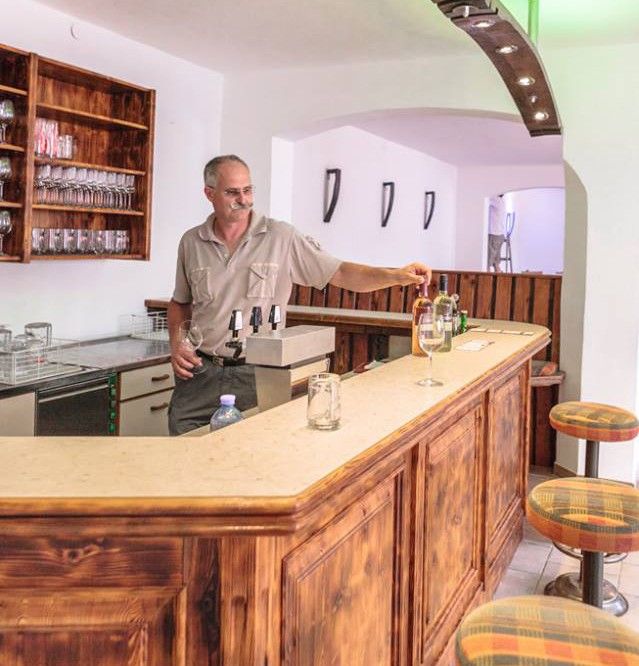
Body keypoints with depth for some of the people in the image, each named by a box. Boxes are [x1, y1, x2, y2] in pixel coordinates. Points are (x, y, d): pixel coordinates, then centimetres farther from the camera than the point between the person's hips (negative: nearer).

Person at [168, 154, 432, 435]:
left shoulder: (282, 237, -3)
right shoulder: (191, 242, 6)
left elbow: (340, 274, -7)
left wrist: (396, 276, -20)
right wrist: (176, 344, 1)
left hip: (257, 374, -2)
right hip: (201, 371, 2)